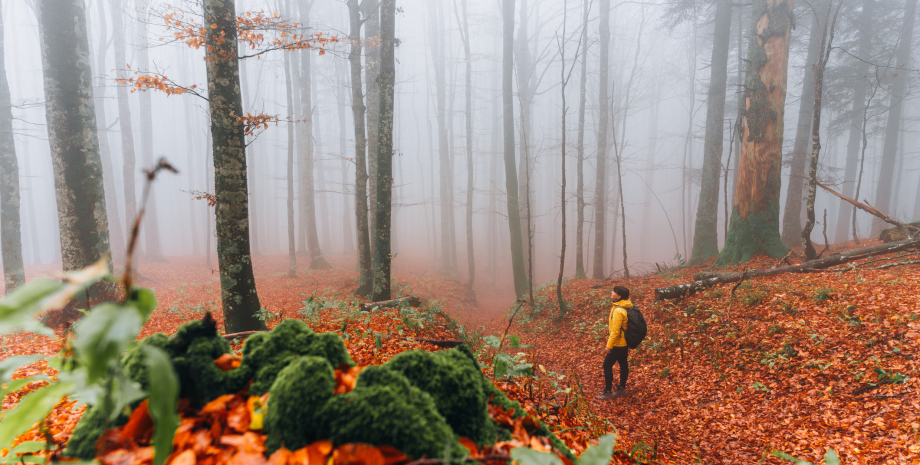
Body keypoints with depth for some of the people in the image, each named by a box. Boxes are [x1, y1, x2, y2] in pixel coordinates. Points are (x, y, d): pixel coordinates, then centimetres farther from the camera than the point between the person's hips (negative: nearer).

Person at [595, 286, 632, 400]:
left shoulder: (618, 311, -26)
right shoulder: (622, 307, 4)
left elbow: (615, 330, -25)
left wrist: (609, 345, -18)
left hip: (618, 344, -9)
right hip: (624, 343, 9)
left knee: (607, 365, -1)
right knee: (623, 364, 18)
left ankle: (608, 392, 6)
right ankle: (622, 388, 31)